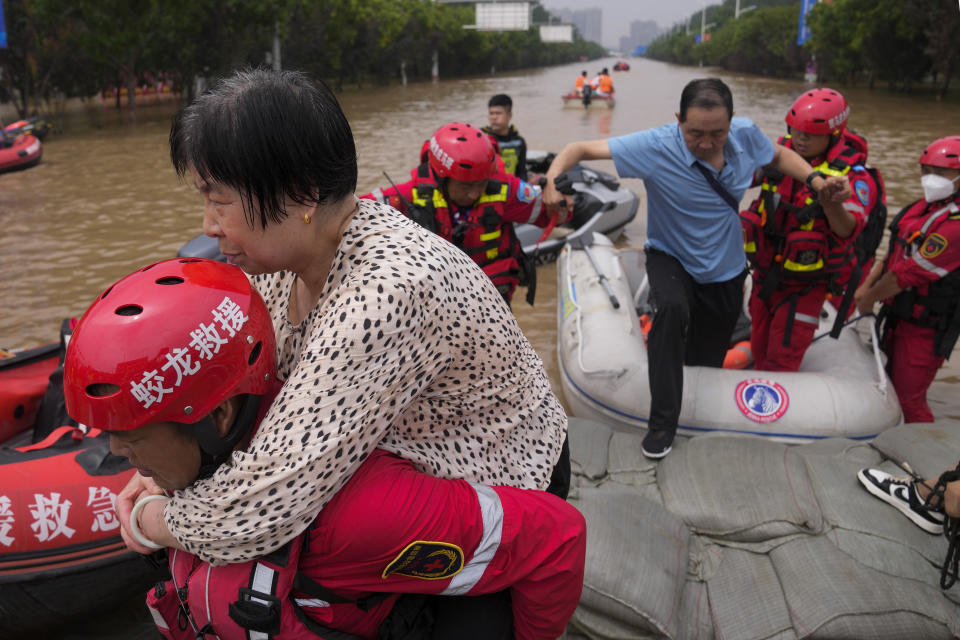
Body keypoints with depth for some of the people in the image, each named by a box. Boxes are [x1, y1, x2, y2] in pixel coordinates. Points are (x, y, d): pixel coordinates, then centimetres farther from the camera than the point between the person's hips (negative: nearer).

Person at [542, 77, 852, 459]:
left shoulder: (745, 134, -15)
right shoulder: (655, 147, -27)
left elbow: (779, 155, 7)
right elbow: (582, 149, -27)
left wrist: (815, 180, -10)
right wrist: (552, 180, -46)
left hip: (726, 268, 4)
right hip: (671, 258, -3)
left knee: (708, 358, 15)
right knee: (673, 309, -37)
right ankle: (662, 423, -23)